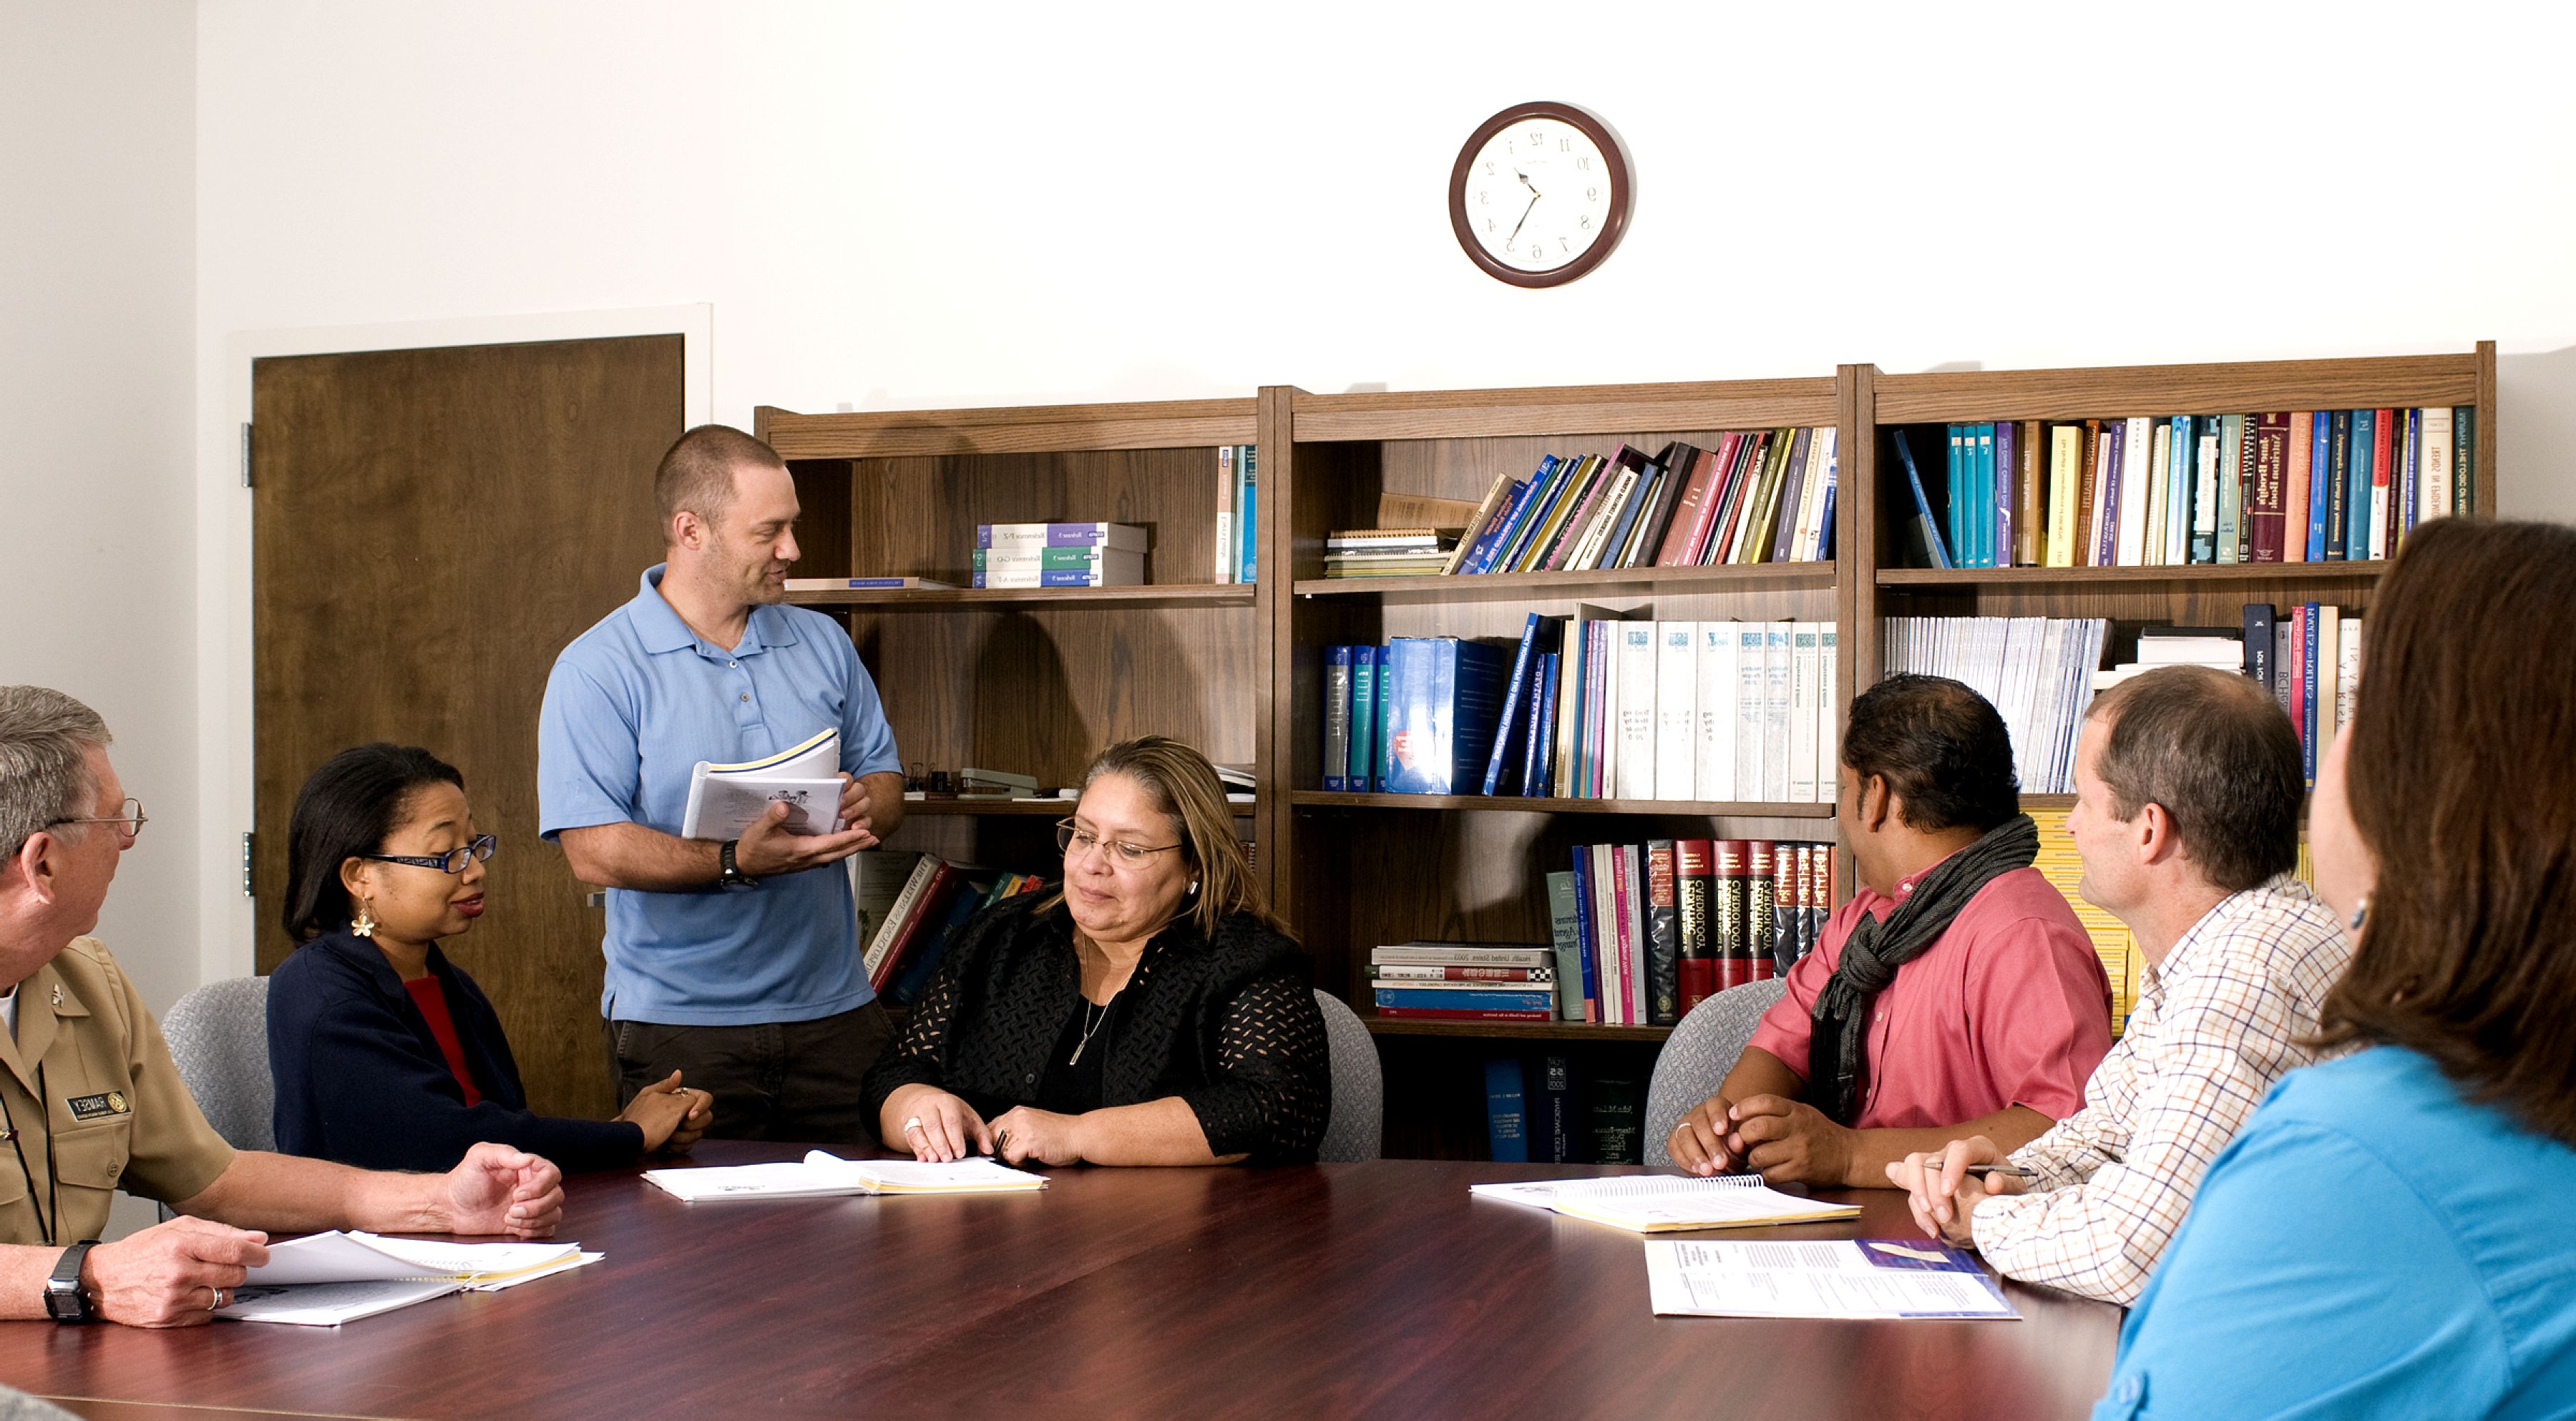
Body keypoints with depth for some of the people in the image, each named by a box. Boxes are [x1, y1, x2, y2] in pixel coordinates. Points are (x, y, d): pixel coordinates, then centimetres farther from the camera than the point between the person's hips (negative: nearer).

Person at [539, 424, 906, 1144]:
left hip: (834, 1011, 4)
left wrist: (864, 807, -9)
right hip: (681, 1025, -4)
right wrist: (737, 862, -26)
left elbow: (884, 777, 15)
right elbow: (594, 850, -14)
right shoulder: (596, 669, -5)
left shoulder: (823, 644, 12)